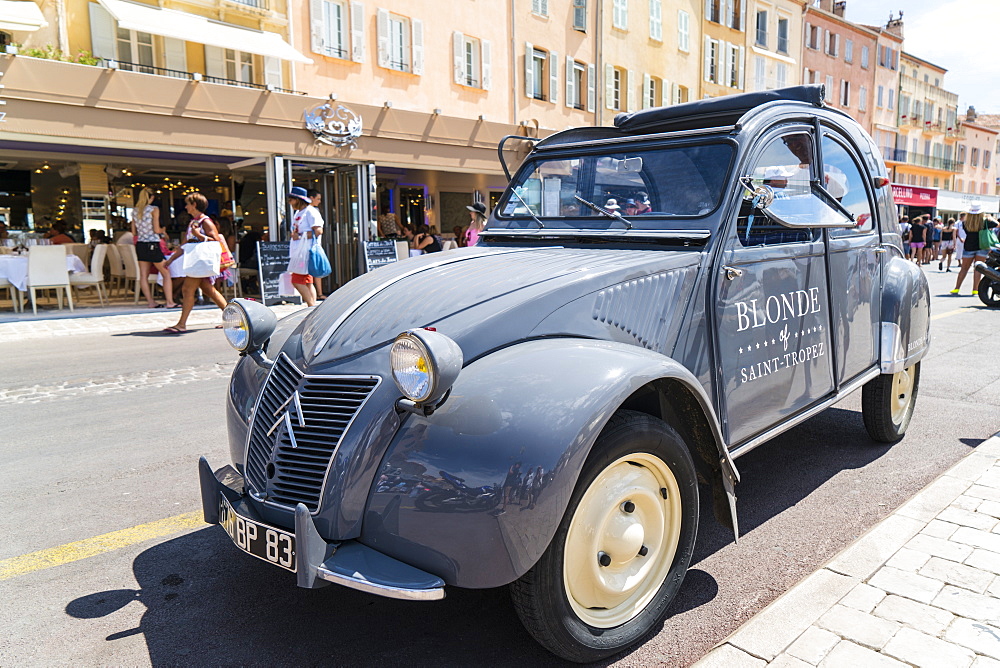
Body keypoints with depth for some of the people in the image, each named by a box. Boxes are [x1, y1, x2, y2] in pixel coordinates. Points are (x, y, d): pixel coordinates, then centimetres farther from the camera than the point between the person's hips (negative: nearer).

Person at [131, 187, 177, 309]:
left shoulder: (135, 211, 10)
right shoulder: (154, 209, -7)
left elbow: (133, 232, 12)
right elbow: (156, 230, -14)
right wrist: (163, 230, 7)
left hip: (140, 245, 6)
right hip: (153, 245, -6)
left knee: (143, 275, 6)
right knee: (166, 274, 1)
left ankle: (151, 302, 7)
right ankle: (170, 302, -4)